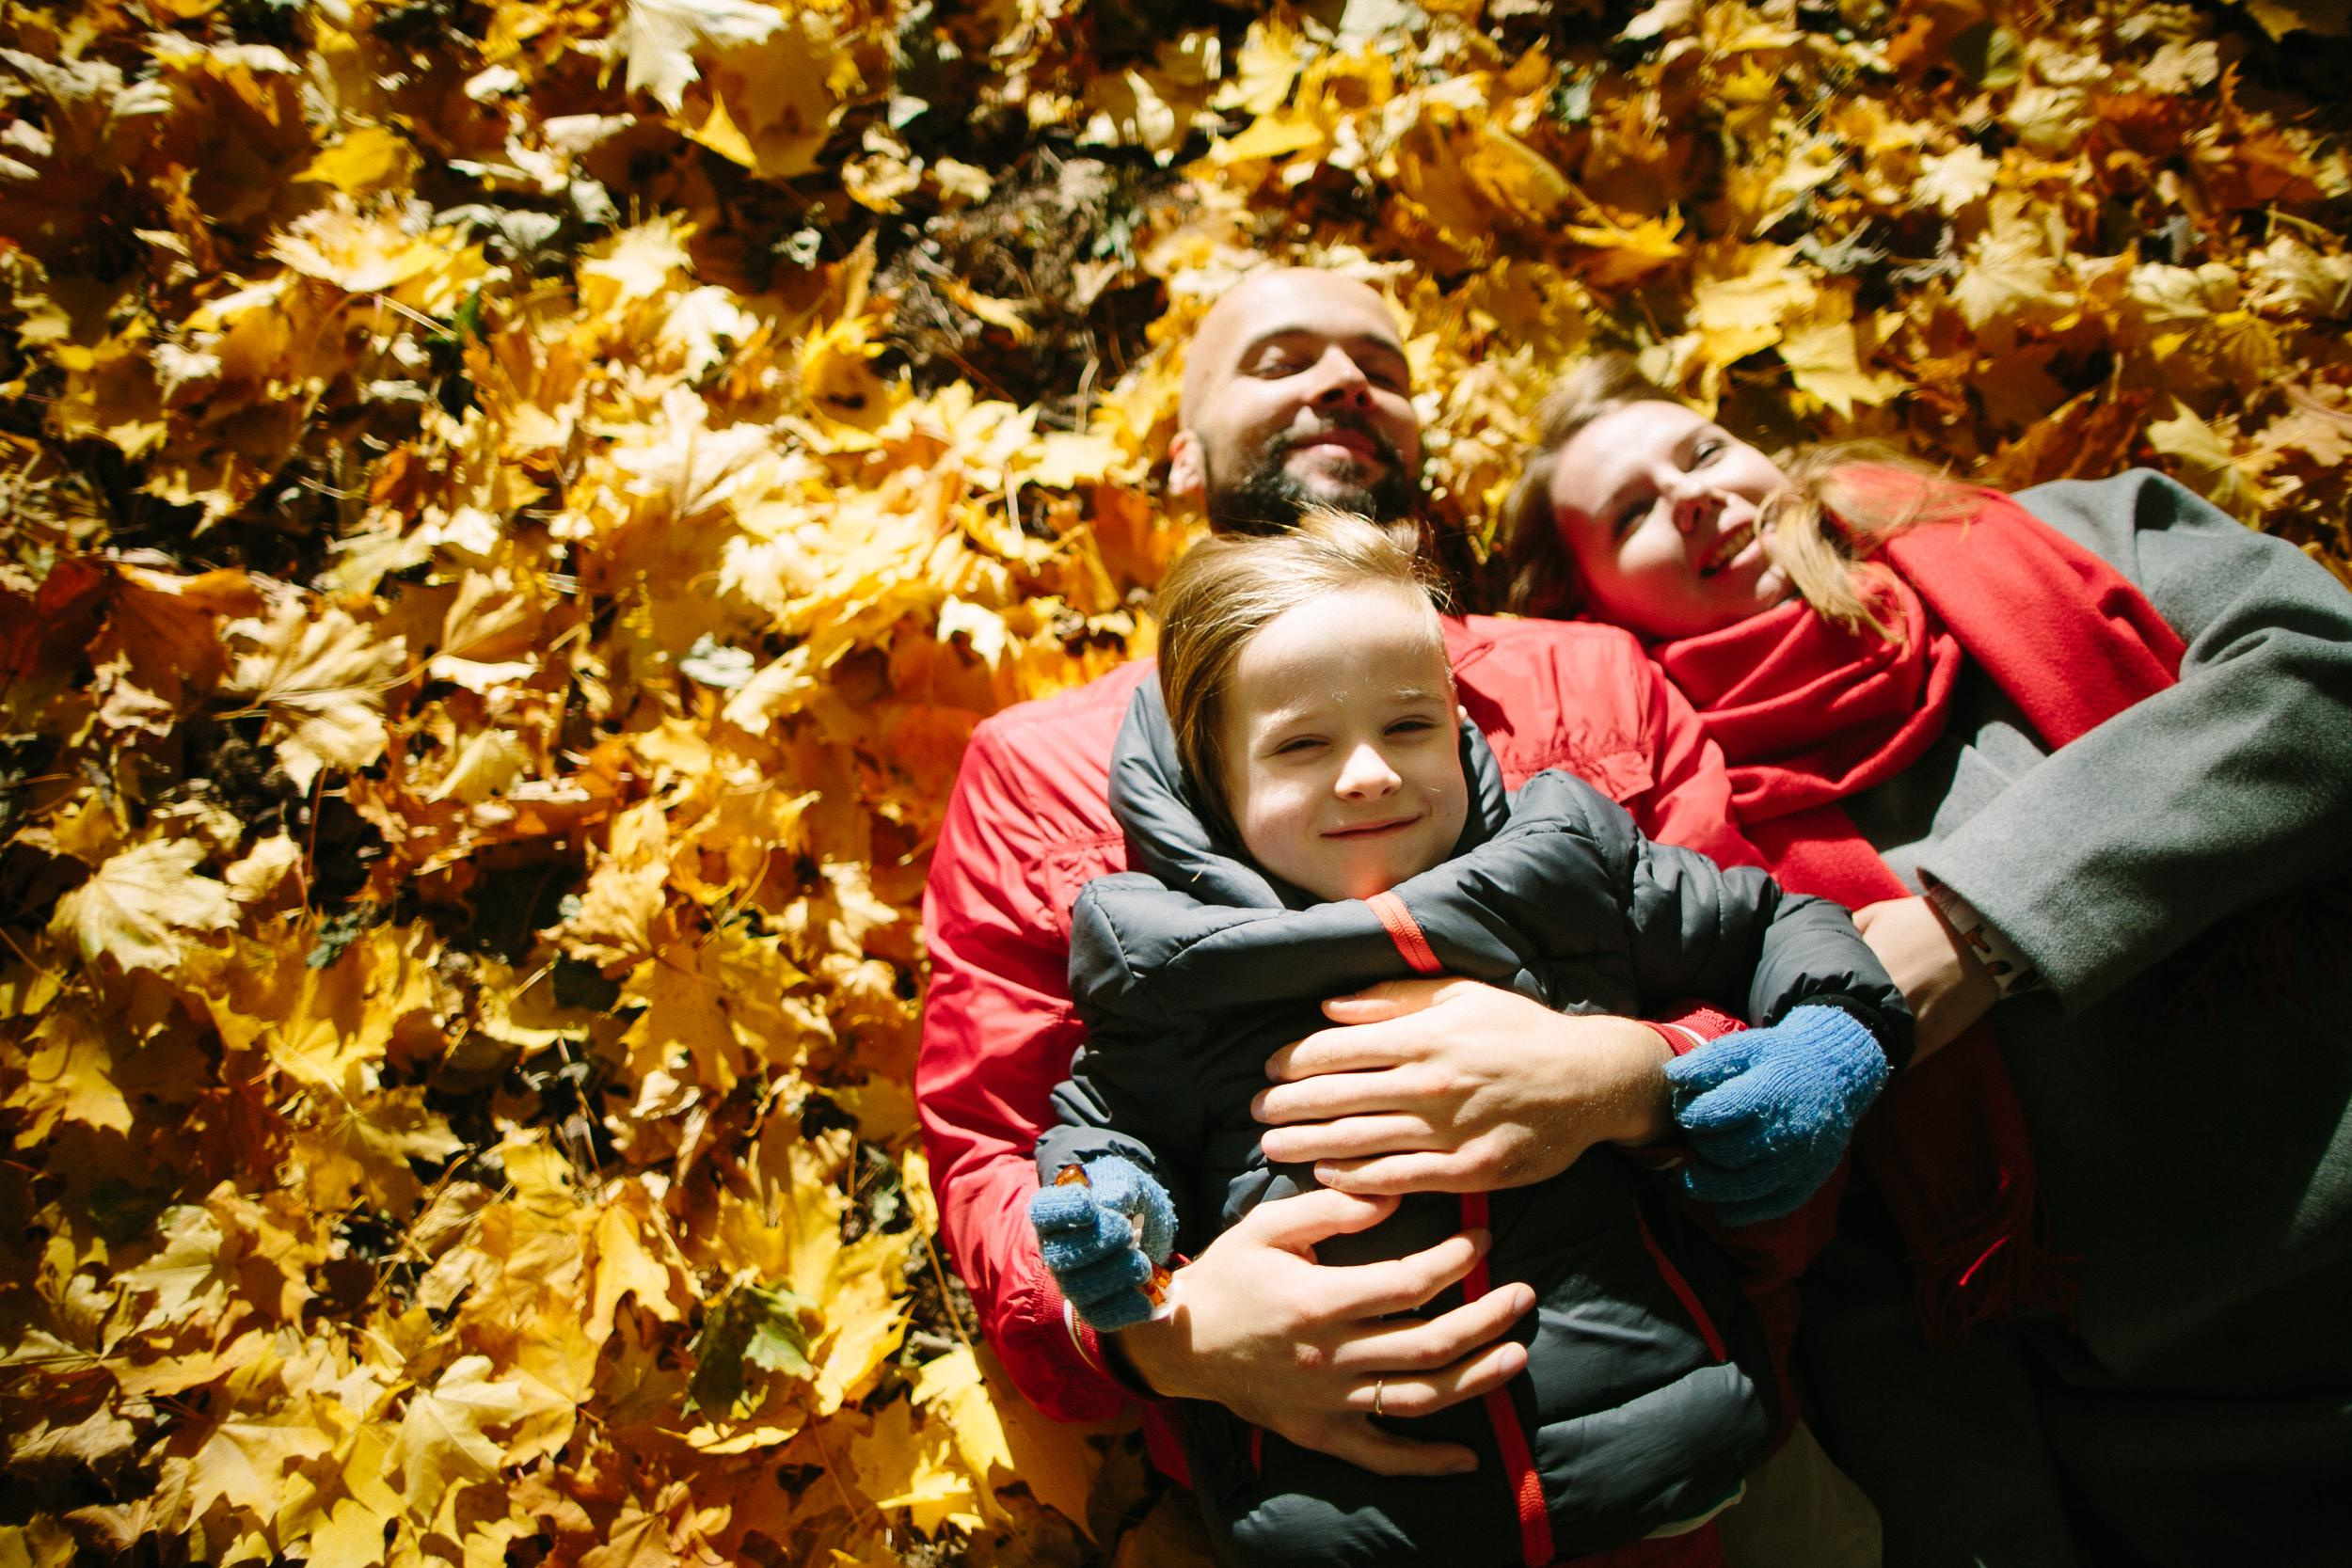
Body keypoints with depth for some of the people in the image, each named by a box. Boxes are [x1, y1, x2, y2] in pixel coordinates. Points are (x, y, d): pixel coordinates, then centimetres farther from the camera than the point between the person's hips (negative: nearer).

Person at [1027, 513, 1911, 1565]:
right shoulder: (1171, 958, 4)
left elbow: (1772, 925, 20)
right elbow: (1109, 1116, 15)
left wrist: (1828, 1040, 2)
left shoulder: (1567, 862, 9)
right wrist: (1104, 1200, -6)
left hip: (1641, 1407, 0)